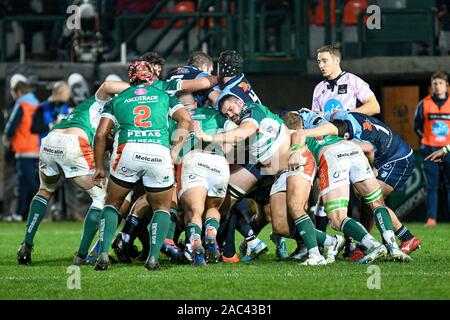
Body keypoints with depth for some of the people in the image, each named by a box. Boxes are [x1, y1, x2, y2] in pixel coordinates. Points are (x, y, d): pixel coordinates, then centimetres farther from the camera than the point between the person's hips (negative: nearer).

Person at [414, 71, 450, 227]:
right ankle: (431, 218, 1)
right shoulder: (424, 104, 4)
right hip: (430, 150, 0)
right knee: (432, 185, 0)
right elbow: (417, 126, 14)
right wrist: (429, 138, 8)